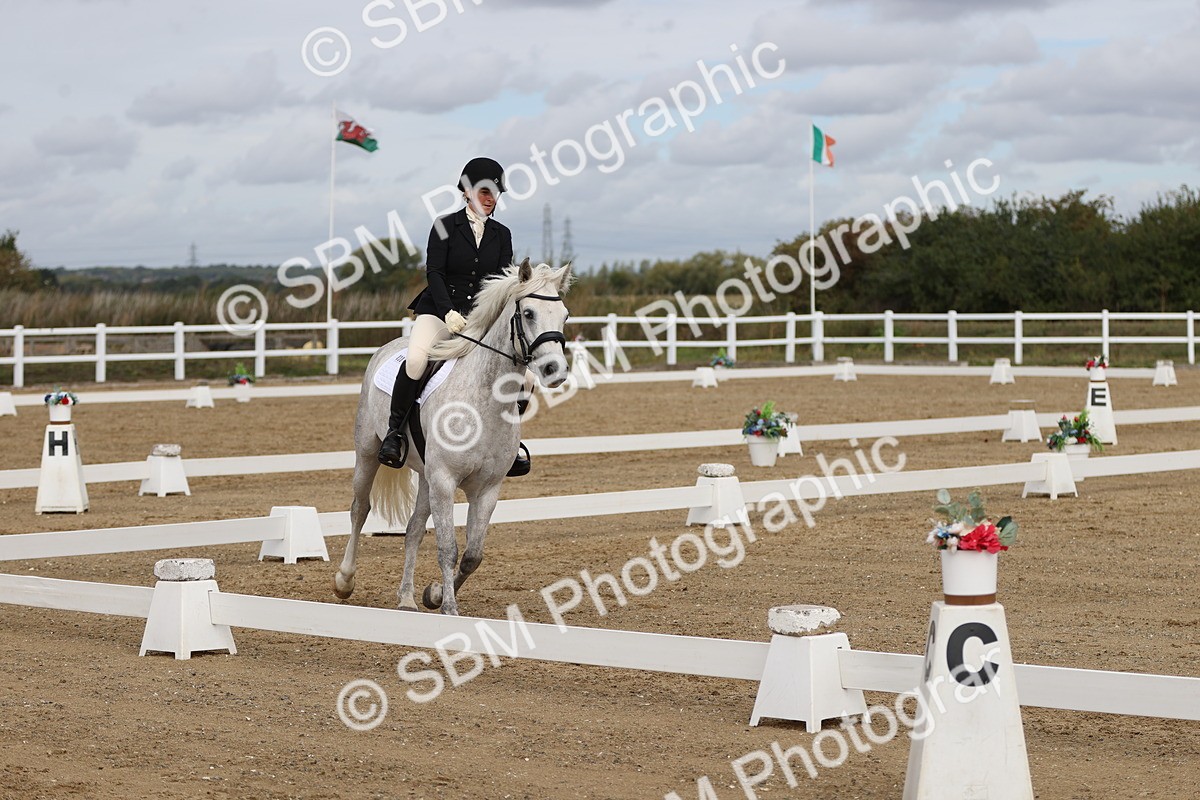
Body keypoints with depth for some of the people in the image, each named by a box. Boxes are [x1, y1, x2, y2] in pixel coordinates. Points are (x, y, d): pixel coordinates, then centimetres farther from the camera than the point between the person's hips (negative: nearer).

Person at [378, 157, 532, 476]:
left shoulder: (502, 235, 11)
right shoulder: (446, 226, 0)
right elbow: (434, 273, -9)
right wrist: (449, 312, -24)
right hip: (439, 312, -4)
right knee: (417, 357, -35)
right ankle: (395, 431, -19)